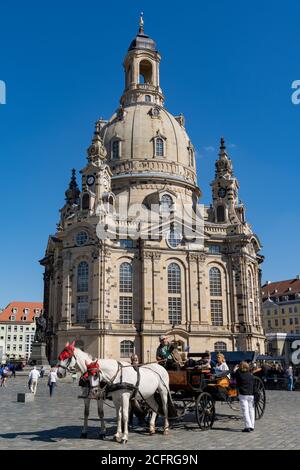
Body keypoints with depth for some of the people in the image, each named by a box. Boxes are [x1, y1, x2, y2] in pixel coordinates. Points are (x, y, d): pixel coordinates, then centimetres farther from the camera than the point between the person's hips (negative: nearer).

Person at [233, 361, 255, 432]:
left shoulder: (239, 374, -7)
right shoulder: (251, 374, 3)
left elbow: (233, 374, 13)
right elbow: (254, 385, 7)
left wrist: (235, 369, 29)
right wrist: (256, 395, 15)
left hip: (243, 395, -4)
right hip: (251, 395, 4)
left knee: (245, 411, -3)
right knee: (251, 410, 15)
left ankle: (248, 427, -10)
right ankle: (252, 426, 19)